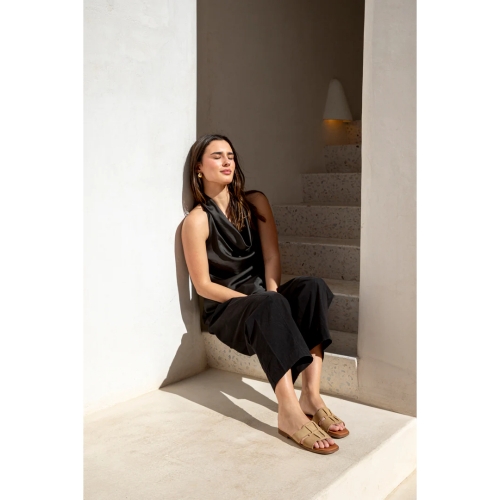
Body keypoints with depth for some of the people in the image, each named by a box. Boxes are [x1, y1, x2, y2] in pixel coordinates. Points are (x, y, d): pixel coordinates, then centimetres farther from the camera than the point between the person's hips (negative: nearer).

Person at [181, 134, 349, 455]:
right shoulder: (197, 220, -8)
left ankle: (311, 395, -35)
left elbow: (271, 258, 2)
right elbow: (203, 285, -10)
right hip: (226, 308, -5)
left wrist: (271, 295, -18)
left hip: (264, 300, 5)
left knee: (313, 287, -26)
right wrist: (262, 302, -18)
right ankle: (289, 412, -48)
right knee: (270, 307, -37)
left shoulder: (255, 203, 7)